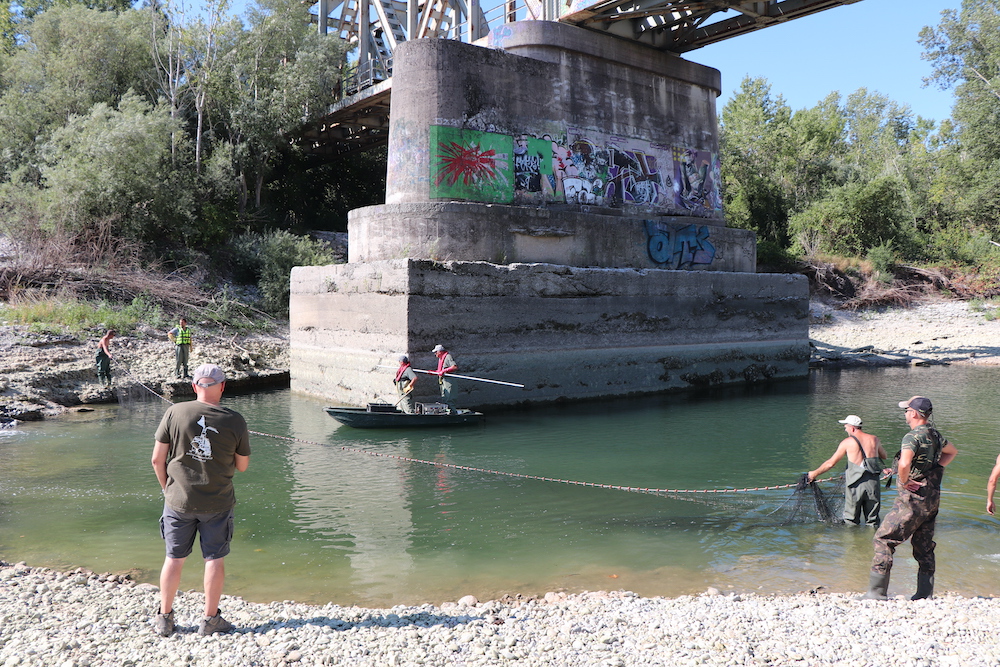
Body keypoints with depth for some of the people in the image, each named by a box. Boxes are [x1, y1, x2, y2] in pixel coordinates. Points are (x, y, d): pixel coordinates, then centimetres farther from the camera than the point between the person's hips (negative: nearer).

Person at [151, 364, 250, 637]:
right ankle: (210, 619, 19)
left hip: (178, 500, 1)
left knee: (174, 558, 14)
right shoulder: (235, 421, -10)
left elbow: (157, 459, -4)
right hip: (217, 502, -1)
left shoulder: (174, 413, -9)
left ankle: (164, 618, 26)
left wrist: (167, 488, 11)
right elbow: (242, 465, 0)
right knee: (215, 559, 11)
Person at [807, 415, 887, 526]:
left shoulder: (847, 442, -3)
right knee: (873, 521, 13)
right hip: (873, 482, 3)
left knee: (851, 521, 8)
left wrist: (815, 473, 13)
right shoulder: (874, 439, 6)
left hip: (856, 484, -3)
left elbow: (831, 463, 2)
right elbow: (884, 456, 25)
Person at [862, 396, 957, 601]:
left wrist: (905, 482, -18)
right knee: (924, 546, 16)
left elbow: (904, 464, -36)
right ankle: (925, 593, 19)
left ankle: (876, 590, -5)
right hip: (932, 498, 9)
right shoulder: (934, 435, 10)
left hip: (913, 498, -9)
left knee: (883, 539, -4)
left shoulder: (913, 436, -18)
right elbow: (952, 452, 31)